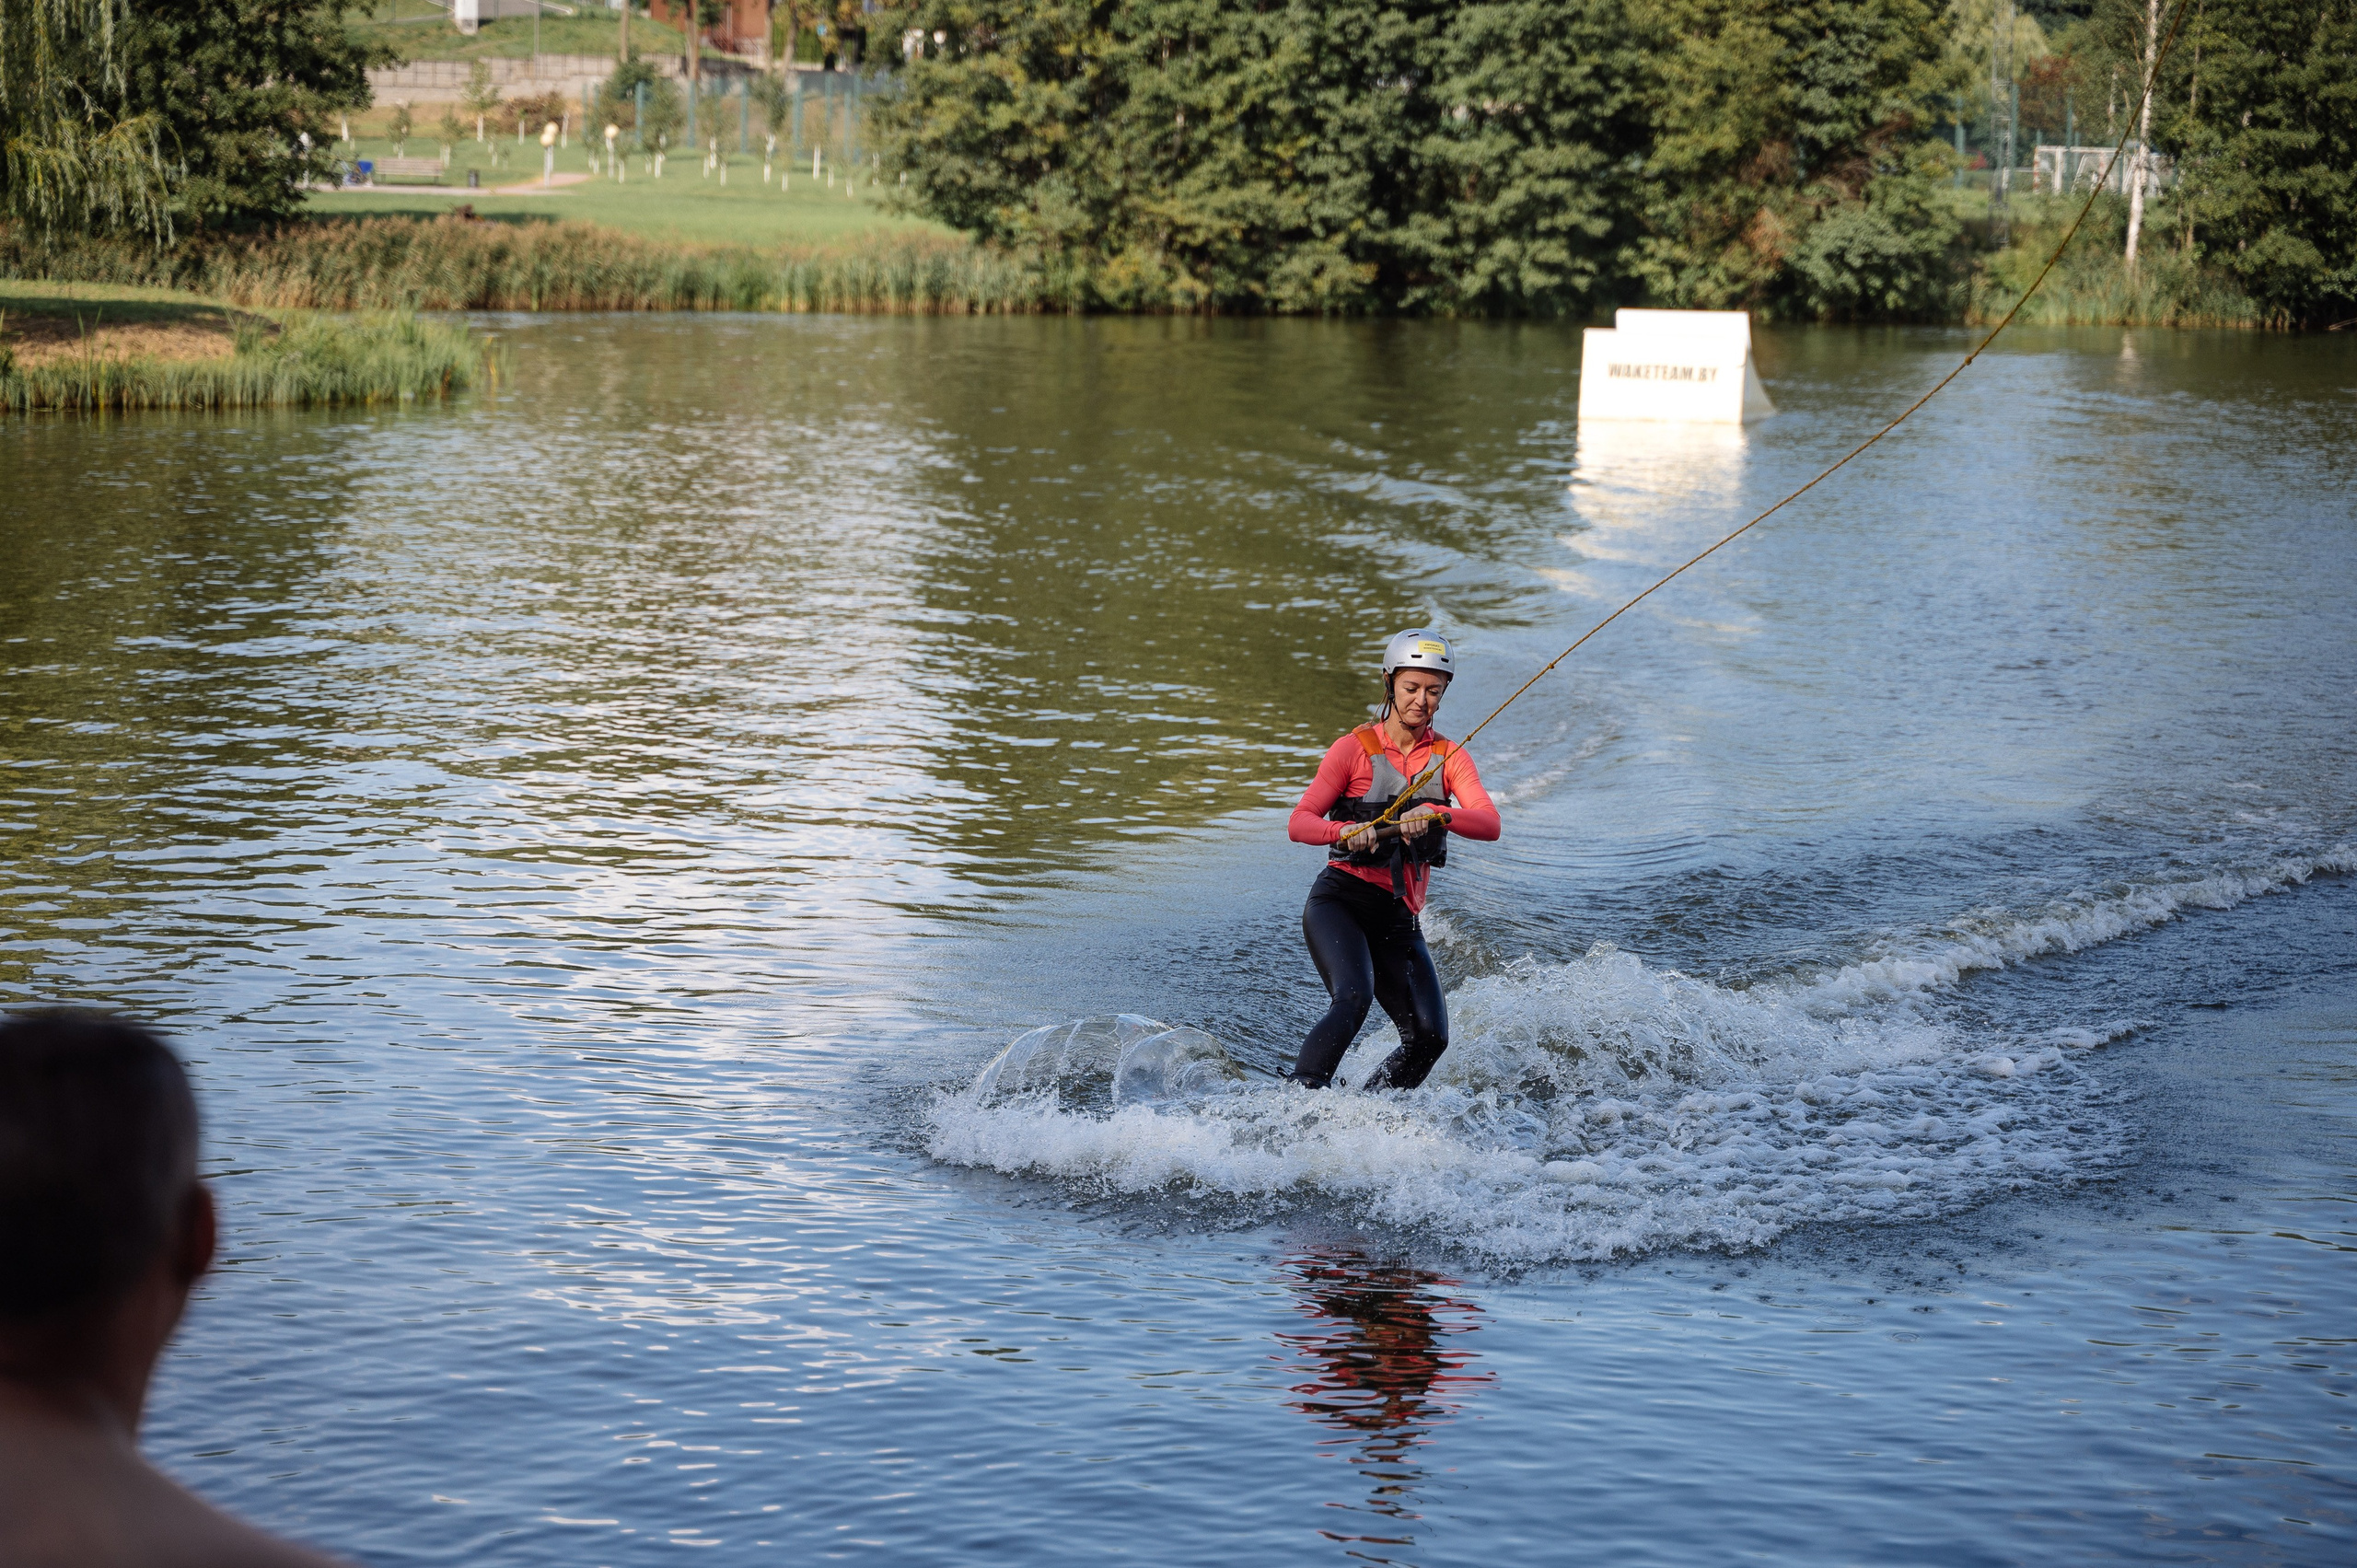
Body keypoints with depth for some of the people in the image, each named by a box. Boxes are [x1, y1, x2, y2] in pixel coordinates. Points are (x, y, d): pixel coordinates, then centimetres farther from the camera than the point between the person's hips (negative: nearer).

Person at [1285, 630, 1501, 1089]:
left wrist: (1437, 814, -29)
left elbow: (1489, 824, -8)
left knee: (1429, 1037, -10)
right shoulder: (1355, 748, 0)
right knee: (1353, 999, -31)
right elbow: (1300, 823, -8)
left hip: (1399, 917, 4)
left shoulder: (1448, 757, 9)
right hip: (1340, 901, -4)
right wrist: (1345, 831, -31)